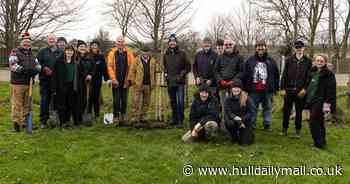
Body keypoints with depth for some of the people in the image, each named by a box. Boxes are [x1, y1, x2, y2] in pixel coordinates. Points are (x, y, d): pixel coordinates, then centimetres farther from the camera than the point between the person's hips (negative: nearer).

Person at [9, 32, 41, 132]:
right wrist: (24, 69, -26)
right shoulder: (15, 52, -1)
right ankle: (15, 123, 2)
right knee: (17, 104, -4)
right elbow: (12, 65, -15)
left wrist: (35, 69, -13)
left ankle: (25, 122, 21)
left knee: (27, 104, 11)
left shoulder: (32, 54, 18)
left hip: (29, 83, 6)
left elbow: (38, 65, 10)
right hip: (17, 83, -6)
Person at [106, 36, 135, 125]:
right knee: (116, 100, 2)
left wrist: (129, 78, -8)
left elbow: (131, 66, 0)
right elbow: (109, 67, -3)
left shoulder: (129, 53, 3)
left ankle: (123, 115, 21)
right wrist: (114, 79, -10)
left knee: (124, 100, 9)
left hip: (125, 81, 1)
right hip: (116, 81, -1)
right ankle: (116, 117, 9)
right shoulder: (112, 53, 0)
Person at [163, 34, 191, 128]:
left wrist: (181, 75, -8)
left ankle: (180, 121, -1)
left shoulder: (182, 53, -2)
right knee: (173, 102, 13)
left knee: (180, 102, -8)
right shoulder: (166, 54, 10)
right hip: (170, 82, 4)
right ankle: (174, 118, 25)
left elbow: (188, 66, 1)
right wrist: (165, 73, 7)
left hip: (180, 82, -4)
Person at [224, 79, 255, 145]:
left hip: (245, 122, -1)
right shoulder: (228, 99, -4)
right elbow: (228, 112, -12)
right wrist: (237, 119, -25)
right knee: (229, 123, -35)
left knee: (245, 142, -14)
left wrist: (242, 120, -21)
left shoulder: (246, 98, -8)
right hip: (233, 120, 1)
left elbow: (251, 112, -8)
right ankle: (234, 136, 0)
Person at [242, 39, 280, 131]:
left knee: (267, 108, 11)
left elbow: (276, 75, 8)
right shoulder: (250, 60, 2)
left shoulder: (271, 61, 5)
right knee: (253, 109, 6)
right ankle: (252, 125, 17)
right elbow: (245, 75, 2)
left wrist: (276, 88, 6)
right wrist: (245, 87, -1)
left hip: (267, 90, 1)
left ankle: (267, 125, 23)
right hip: (253, 90, -1)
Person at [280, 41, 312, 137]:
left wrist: (305, 89, -10)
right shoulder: (289, 60, 5)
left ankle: (298, 131, 18)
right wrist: (282, 88, -3)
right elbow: (284, 75, 3)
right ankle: (284, 129, 20)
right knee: (286, 110, 7)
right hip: (289, 90, 1)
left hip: (301, 91, -1)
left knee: (299, 111, 8)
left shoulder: (308, 61, 2)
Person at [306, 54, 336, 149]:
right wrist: (308, 100, 18)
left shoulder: (328, 74, -8)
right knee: (319, 122, 15)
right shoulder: (313, 72, 13)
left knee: (314, 122, -10)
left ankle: (318, 143, -1)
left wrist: (327, 103, -19)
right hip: (312, 101, 7)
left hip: (320, 102, -7)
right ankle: (322, 141, 25)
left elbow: (331, 90, -13)